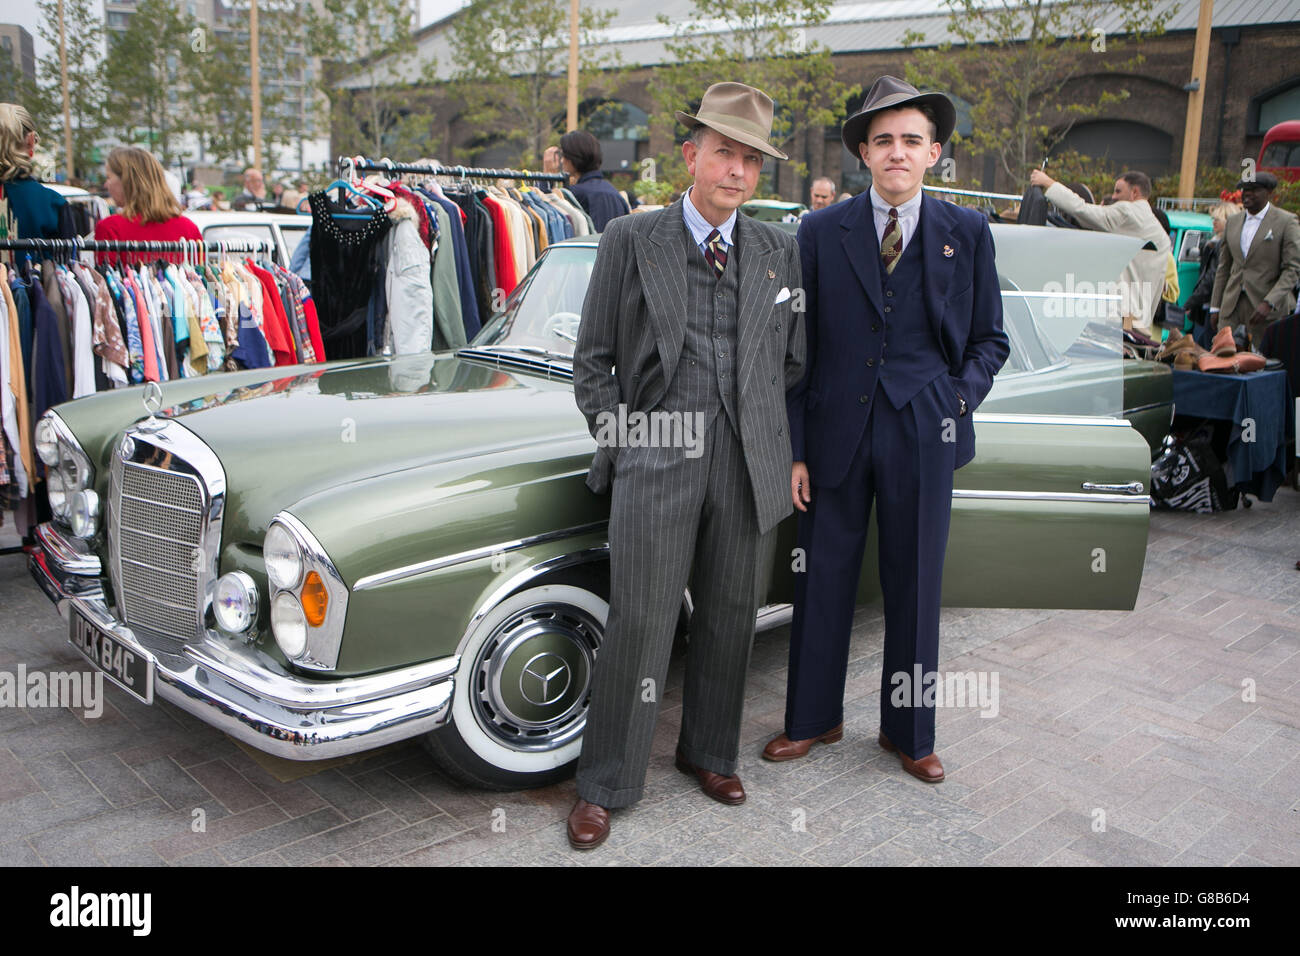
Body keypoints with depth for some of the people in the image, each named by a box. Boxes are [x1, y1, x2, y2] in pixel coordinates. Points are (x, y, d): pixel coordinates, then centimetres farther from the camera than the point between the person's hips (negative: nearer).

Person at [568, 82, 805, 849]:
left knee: (730, 619, 13)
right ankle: (606, 787, 15)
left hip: (750, 467, 3)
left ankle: (710, 752, 34)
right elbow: (592, 360, 5)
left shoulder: (781, 252, 10)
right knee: (640, 626, -1)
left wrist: (786, 453, 9)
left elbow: (793, 363, 15)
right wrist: (621, 441, -3)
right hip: (655, 460, -3)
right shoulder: (629, 242, 3)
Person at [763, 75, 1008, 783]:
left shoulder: (967, 234, 4)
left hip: (923, 437, 1)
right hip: (836, 432, 0)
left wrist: (960, 400, -7)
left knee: (915, 588, 10)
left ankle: (908, 732, 29)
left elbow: (989, 339, 11)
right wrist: (794, 448, -2)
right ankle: (814, 718, 30)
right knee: (823, 583, 9)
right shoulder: (821, 233, 1)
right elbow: (798, 348, 1)